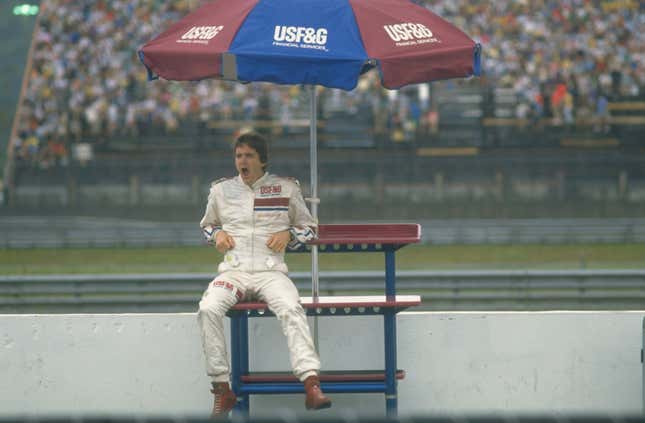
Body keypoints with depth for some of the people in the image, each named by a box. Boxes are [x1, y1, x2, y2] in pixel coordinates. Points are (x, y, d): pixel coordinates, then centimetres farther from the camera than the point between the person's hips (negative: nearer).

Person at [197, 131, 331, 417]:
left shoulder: (286, 188, 9)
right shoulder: (221, 190, 14)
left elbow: (309, 227, 18)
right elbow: (206, 224, 30)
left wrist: (288, 234, -3)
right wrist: (217, 234, 7)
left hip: (271, 272, -1)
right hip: (233, 272, 1)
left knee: (291, 309, -34)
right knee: (208, 309, -30)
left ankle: (312, 386, -42)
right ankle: (222, 390, -24)